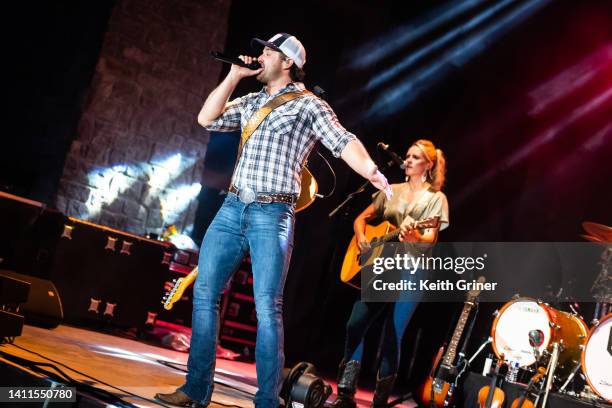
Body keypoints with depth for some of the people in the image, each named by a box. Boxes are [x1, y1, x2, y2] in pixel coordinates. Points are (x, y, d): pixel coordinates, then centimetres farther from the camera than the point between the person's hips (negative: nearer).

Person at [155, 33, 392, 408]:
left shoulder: (309, 104, 1)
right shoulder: (251, 102, 19)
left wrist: (374, 174, -27)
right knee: (204, 294, 4)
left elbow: (343, 142, -11)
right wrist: (234, 76, 9)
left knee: (267, 307, -8)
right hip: (233, 208, 7)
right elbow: (207, 119, 12)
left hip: (273, 214, -6)